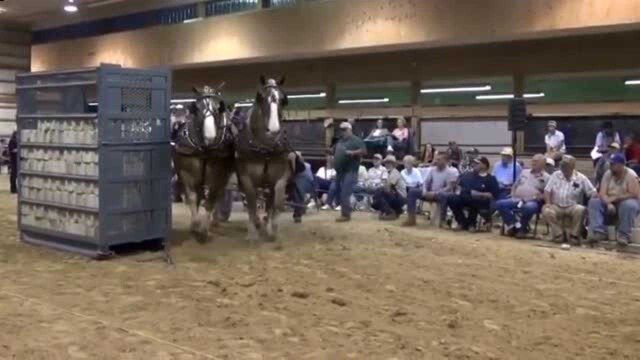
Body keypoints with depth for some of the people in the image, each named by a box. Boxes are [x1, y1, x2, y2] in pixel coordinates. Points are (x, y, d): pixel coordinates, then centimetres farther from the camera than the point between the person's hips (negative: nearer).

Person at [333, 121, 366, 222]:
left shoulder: (356, 140, -5)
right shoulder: (340, 140, 19)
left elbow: (364, 151, -17)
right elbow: (336, 151, 33)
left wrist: (352, 152, -27)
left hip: (350, 171, -9)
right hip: (340, 170, 9)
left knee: (345, 194, -13)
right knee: (339, 193, 12)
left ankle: (346, 215, -8)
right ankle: (344, 212, 23)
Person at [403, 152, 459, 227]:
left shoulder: (451, 171, -13)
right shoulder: (432, 169, 5)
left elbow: (449, 188, -20)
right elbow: (426, 182, 7)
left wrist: (435, 193, -24)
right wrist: (425, 192, -13)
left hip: (443, 194, -6)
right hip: (430, 194, 6)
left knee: (443, 196, -43)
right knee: (412, 192, -9)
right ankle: (411, 219, -11)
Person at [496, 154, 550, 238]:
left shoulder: (546, 177, 7)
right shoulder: (524, 172, 23)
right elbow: (515, 185, 27)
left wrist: (541, 197, -17)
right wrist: (513, 195, 10)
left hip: (533, 202, -5)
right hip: (517, 199, 5)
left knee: (528, 207, -41)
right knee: (499, 204, -18)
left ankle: (522, 228, -14)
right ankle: (515, 225, -18)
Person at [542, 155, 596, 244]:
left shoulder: (581, 178, 2)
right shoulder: (555, 175, 8)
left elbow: (592, 193, 1)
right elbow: (547, 190, 6)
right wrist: (548, 203, -10)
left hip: (572, 207, -1)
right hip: (556, 206, 1)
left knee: (580, 210, -34)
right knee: (546, 211, -30)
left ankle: (573, 235, -14)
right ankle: (558, 234, -11)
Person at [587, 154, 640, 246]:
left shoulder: (631, 175, -15)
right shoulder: (608, 174, -3)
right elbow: (602, 193, -11)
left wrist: (616, 198, -22)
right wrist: (609, 203, -30)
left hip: (627, 202, -4)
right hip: (610, 202, 4)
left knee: (628, 205, -38)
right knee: (593, 202, -19)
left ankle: (624, 235, -27)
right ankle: (598, 232, -28)